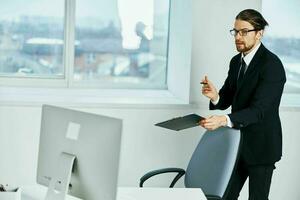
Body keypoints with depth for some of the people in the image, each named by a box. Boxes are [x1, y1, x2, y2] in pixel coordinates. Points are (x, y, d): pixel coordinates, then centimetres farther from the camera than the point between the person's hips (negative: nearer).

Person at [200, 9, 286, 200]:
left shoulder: (272, 64, -19)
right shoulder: (236, 61, 7)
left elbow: (258, 109, -28)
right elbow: (226, 100, 7)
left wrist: (224, 120, -43)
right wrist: (215, 96, -18)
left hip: (261, 146, -7)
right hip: (237, 142, 7)